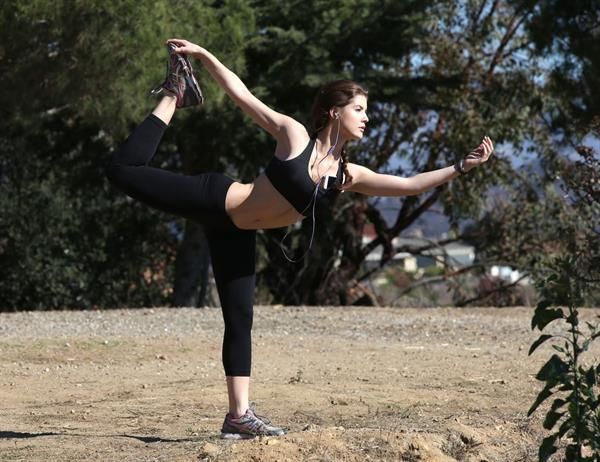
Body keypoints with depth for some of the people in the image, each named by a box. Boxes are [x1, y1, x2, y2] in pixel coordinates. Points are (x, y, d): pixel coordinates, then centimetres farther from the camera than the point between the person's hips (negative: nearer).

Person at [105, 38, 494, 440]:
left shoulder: (349, 176, 0)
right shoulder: (295, 136, -13)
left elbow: (410, 185, -4)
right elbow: (242, 95, -10)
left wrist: (461, 167, -12)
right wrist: (203, 54, -14)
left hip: (238, 234, 5)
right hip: (214, 198, -5)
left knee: (240, 319, 1)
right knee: (125, 169, -8)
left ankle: (239, 415, 3)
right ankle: (174, 98, 12)